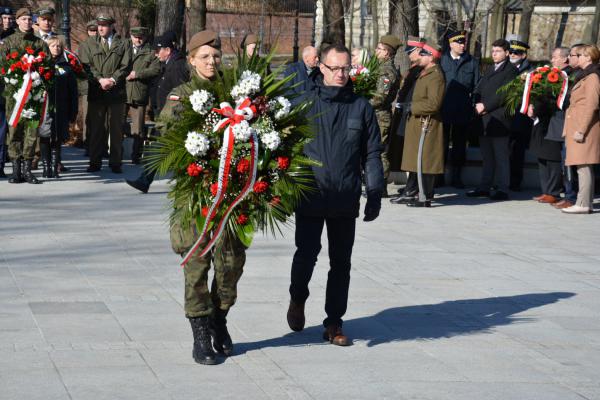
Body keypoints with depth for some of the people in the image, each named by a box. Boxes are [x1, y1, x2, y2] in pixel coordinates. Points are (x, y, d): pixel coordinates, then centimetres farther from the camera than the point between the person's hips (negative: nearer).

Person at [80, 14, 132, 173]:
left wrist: (113, 79, -12)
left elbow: (126, 66, 1)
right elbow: (87, 65, 3)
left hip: (117, 93, -1)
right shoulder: (91, 45, 12)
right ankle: (95, 162, 7)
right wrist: (100, 79, -12)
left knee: (116, 129, 1)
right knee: (96, 128, 2)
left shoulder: (123, 45, 8)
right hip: (96, 93, 1)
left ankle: (115, 163, 6)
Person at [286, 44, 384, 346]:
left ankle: (334, 323, 16)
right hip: (310, 196, -2)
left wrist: (375, 193, 3)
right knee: (307, 253, -9)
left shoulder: (361, 107, 7)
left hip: (346, 201, 2)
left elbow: (372, 154, 10)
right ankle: (297, 299, 21)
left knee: (341, 262, 6)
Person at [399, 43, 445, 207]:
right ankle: (425, 194, 22)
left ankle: (424, 198, -7)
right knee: (425, 162, 15)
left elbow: (433, 103, -23)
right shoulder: (424, 74, 16)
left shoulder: (435, 76, -16)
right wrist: (412, 106, 10)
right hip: (419, 123, 10)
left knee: (423, 161, -9)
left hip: (427, 124, -10)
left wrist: (412, 107, -14)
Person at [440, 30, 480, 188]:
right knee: (442, 142, 4)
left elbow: (477, 86, 6)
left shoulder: (472, 62, 8)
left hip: (463, 110, 1)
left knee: (459, 144, 6)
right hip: (443, 109, -1)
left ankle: (456, 176, 12)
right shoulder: (441, 60, 4)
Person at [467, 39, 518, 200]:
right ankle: (485, 187, 14)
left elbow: (504, 94, -13)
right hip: (484, 119, 8)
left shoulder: (510, 70, -4)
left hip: (499, 119, -8)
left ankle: (502, 189, -4)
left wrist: (486, 106, -13)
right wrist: (477, 104, -1)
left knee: (501, 155, -5)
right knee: (487, 155, 10)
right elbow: (478, 90, 18)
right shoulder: (490, 70, 22)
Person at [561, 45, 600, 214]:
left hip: (585, 127, -10)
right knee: (584, 167, 11)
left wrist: (581, 130, -20)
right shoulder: (585, 75, 19)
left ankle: (583, 204, -10)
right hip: (579, 126, 10)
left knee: (584, 166, -10)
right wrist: (577, 129, 20)